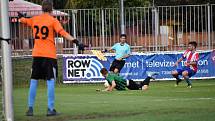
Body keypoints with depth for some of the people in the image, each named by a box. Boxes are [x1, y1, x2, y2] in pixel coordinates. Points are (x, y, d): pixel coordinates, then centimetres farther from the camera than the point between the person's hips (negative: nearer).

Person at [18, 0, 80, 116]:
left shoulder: (34, 19, 10)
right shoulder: (53, 20, -4)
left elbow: (23, 20, 29)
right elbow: (63, 33, -17)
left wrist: (20, 16, 52)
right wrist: (75, 41, -22)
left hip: (36, 54, 4)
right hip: (49, 55, -4)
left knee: (33, 81, 9)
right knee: (50, 81, -3)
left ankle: (30, 108, 10)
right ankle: (50, 109, -7)